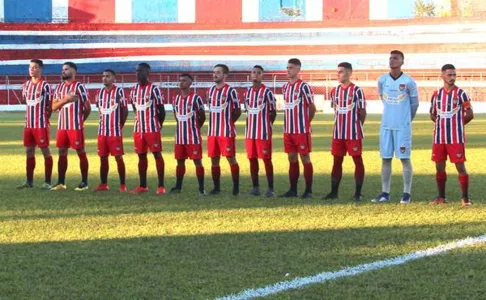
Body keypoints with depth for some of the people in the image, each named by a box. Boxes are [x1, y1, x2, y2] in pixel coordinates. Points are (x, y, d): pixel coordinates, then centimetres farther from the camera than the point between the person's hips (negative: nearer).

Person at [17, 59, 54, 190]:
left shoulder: (45, 86, -9)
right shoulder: (25, 85, 11)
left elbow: (50, 105, -5)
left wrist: (44, 119, -1)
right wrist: (30, 118, 14)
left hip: (41, 125, -7)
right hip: (28, 124, 7)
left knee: (45, 151, -2)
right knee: (29, 151, 9)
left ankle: (47, 182, 0)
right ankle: (29, 181, 16)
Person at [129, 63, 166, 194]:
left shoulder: (153, 89, -8)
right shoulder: (134, 90, 10)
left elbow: (161, 109, -4)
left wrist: (158, 125, 1)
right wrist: (140, 120, 16)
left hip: (152, 128, -6)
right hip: (138, 128, 6)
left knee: (157, 155, -4)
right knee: (141, 156, 9)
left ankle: (161, 186, -3)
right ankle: (142, 186, 15)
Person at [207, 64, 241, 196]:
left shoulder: (230, 91, -8)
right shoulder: (211, 90, 12)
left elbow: (237, 111, -4)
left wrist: (228, 122, 4)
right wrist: (219, 121, 11)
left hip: (227, 132, -6)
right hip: (212, 131, 7)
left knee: (231, 158, -3)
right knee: (214, 159, 7)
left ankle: (236, 187, 2)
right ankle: (216, 187, 14)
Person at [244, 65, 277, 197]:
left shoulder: (267, 92, -6)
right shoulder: (248, 92, 12)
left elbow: (273, 112, -2)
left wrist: (268, 126, -2)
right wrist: (248, 128, 12)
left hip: (264, 133, -6)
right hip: (250, 132, 6)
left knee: (266, 159, -4)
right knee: (252, 159, 7)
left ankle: (271, 188, -2)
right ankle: (255, 187, 13)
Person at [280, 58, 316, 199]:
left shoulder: (304, 87, -10)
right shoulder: (285, 87, 12)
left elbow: (312, 108, -6)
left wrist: (306, 123, 4)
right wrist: (286, 125, 11)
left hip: (302, 130, -7)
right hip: (288, 130, 7)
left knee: (305, 158, -2)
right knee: (292, 159, 10)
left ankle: (308, 190, 2)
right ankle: (293, 189, 15)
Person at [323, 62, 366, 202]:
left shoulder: (357, 91, -8)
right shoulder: (334, 91, 10)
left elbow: (362, 113, -4)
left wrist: (356, 127, 0)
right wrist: (340, 125, 11)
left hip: (353, 133, -6)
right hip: (338, 133, 6)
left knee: (357, 160, -1)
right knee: (337, 161, 8)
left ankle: (358, 193, 2)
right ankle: (334, 192, 14)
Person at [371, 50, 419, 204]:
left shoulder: (408, 82, -6)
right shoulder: (382, 80, 4)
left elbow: (414, 103, 5)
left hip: (403, 127, -4)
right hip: (386, 126, 4)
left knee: (405, 158, -1)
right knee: (385, 158, 5)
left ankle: (406, 193, 3)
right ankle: (385, 193, 10)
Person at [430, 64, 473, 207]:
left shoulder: (460, 93, -5)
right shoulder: (436, 94, 7)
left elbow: (470, 115, -3)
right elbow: (432, 115, 17)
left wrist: (457, 124, 6)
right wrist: (444, 123, 9)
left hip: (456, 138, -4)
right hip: (439, 137, 4)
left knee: (460, 166, -5)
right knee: (439, 167, 8)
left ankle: (465, 198, 1)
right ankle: (441, 197, 19)